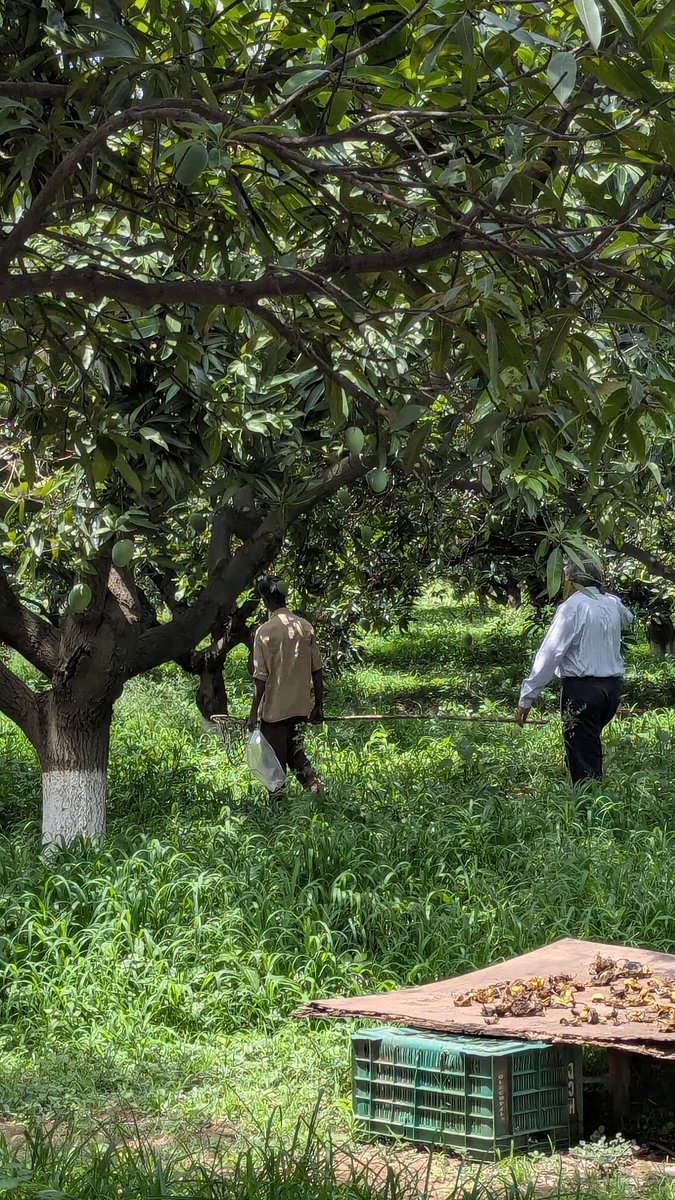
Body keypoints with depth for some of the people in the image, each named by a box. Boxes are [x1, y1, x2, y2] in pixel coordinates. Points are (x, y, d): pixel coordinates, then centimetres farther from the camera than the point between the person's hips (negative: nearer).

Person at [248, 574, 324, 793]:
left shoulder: (265, 631, -13)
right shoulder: (306, 627, 2)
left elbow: (260, 677, -13)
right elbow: (317, 670, 6)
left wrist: (254, 713, -7)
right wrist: (318, 706, 15)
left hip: (275, 709, -5)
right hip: (301, 708, 5)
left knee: (275, 762, 6)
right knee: (295, 752, 21)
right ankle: (315, 785, 1)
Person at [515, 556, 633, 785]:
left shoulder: (572, 607, -11)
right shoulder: (612, 604, 9)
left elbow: (549, 654, -15)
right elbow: (627, 619, 36)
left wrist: (527, 697, -13)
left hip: (582, 688, -7)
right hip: (613, 686, 7)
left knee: (582, 760, -4)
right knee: (591, 746, 19)